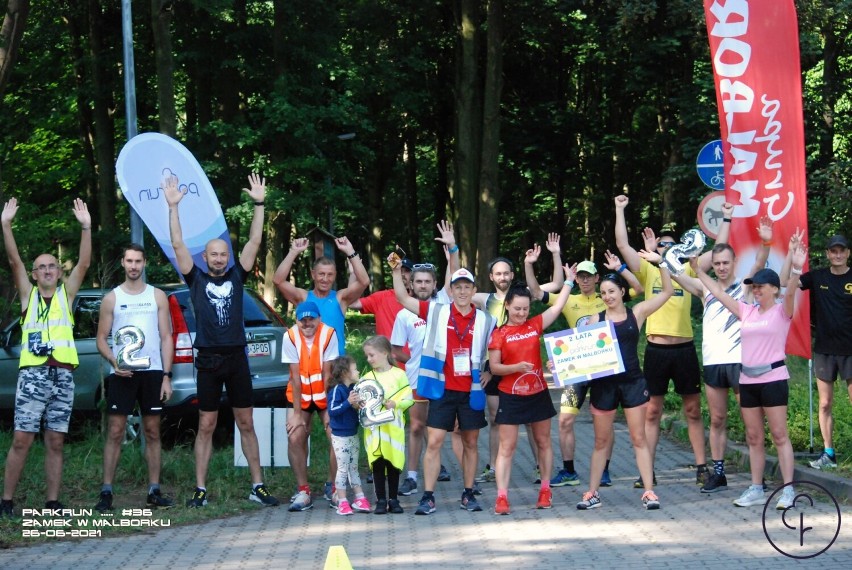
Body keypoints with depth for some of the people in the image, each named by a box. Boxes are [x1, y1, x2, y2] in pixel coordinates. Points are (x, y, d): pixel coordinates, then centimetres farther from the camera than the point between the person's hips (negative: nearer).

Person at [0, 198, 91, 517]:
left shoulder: (66, 294, 12)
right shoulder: (28, 295, 10)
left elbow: (84, 263, 0)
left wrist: (86, 227, -12)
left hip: (63, 376, 2)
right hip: (32, 374, -1)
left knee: (55, 442, 5)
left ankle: (53, 503, 8)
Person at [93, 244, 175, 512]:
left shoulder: (158, 297, 8)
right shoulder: (111, 298, 6)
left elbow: (166, 338, 6)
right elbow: (102, 339, 6)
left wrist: (166, 376, -2)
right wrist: (114, 362, -13)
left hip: (152, 372, 1)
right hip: (121, 374, -1)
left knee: (152, 432, 5)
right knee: (115, 432, -4)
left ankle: (154, 490, 10)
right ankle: (106, 492, -4)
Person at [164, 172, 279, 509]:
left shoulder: (237, 277, 9)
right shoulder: (196, 279, 5)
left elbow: (254, 242, 5)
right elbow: (178, 245, -1)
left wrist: (259, 204, 0)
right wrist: (173, 207, -7)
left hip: (236, 358, 2)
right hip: (208, 360, -1)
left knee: (246, 424, 7)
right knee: (206, 427, 3)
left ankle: (257, 486, 10)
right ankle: (200, 490, 5)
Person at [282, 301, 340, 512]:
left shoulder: (328, 334, -18)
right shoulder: (290, 337, -17)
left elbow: (327, 374, -16)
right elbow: (295, 376, -17)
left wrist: (328, 408, -15)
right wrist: (297, 413, -17)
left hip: (324, 393, 0)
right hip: (300, 395, 0)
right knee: (295, 437, -15)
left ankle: (332, 487, 6)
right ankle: (303, 491, -3)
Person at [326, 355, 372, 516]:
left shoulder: (354, 388, 4)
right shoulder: (337, 390, -17)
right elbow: (332, 411, -25)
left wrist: (358, 405, -3)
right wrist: (348, 402, -33)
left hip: (353, 434, 7)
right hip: (340, 436, -7)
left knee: (353, 468, 15)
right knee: (343, 469, -1)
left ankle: (360, 499, 22)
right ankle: (342, 502, 6)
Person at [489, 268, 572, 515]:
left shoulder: (535, 325, 4)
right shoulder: (499, 334, -4)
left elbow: (557, 307, 2)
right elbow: (494, 367, -7)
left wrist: (569, 281, 3)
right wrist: (516, 367, -22)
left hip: (538, 394, 4)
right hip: (511, 397, -4)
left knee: (543, 442, 11)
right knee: (507, 447, -4)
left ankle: (545, 490, 21)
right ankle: (502, 496, -6)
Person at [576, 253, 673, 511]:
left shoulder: (636, 313, 3)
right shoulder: (596, 320, 4)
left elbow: (667, 291, 1)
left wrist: (659, 262, -7)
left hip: (633, 381, -1)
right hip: (603, 383, 1)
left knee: (639, 438, 0)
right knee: (601, 441, 8)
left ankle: (649, 491, 1)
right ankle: (592, 493, 13)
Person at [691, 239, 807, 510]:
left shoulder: (782, 311, -4)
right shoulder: (747, 311, 12)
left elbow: (790, 292, -24)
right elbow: (718, 292, 16)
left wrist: (796, 269, -41)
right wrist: (698, 270, 15)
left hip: (773, 378, -6)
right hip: (748, 380, 6)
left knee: (779, 435, -5)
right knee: (753, 437, 9)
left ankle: (788, 489, -4)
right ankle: (756, 489, 14)